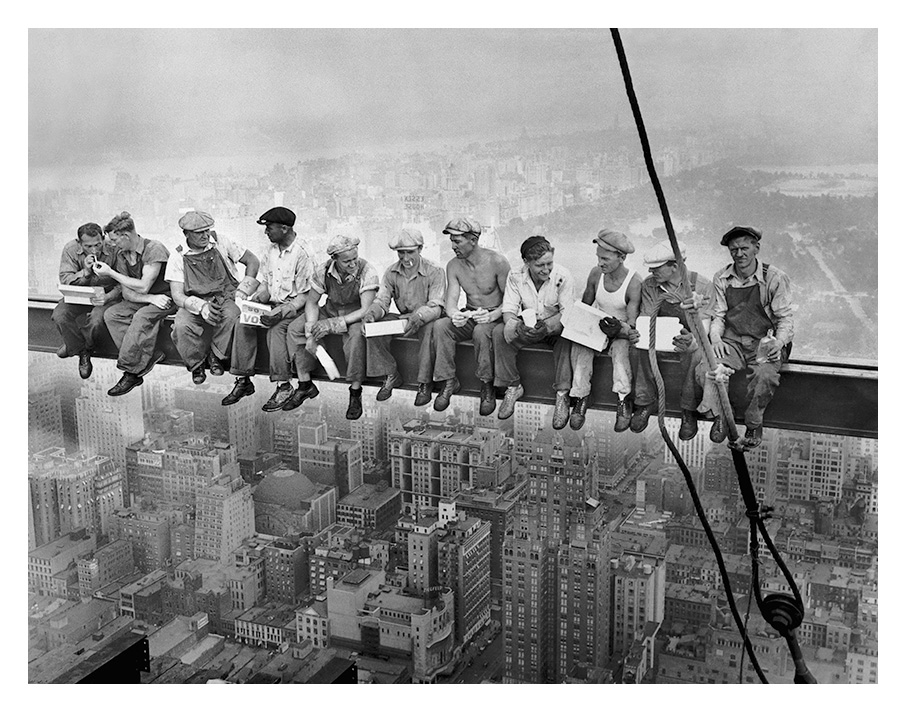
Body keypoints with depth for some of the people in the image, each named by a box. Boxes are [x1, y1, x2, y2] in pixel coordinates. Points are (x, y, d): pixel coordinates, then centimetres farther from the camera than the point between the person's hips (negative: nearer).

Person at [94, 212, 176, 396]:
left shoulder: (154, 249, -18)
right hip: (141, 300, 7)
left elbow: (143, 286, -21)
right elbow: (127, 293, 0)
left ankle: (130, 372, -27)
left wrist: (110, 273, -15)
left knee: (141, 317, -34)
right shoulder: (122, 255, 4)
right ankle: (149, 357, -22)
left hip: (166, 297, -7)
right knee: (111, 314, -16)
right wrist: (151, 298, -20)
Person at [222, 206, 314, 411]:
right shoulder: (272, 249, 9)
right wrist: (258, 297, -7)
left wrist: (282, 311, -26)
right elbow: (265, 283, 16)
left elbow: (305, 295, -14)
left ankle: (284, 385, -26)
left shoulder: (302, 254, -15)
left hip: (294, 307, -7)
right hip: (272, 303, 7)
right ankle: (243, 381, -12)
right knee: (242, 324, -17)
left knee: (276, 329, -35)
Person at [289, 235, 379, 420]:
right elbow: (312, 302, -4)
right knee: (296, 329, -14)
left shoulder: (367, 272, -25)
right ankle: (305, 385, -3)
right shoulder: (323, 271, -13)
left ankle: (355, 393, -24)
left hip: (356, 315, -4)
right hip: (330, 310, 5)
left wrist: (333, 324, -34)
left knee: (356, 334, -38)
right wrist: (311, 329, -21)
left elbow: (366, 310, -28)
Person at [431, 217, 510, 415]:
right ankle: (449, 382, -15)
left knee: (481, 331, -38)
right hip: (469, 317, 5)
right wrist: (454, 315, -32)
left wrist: (492, 316, -32)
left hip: (495, 317, -4)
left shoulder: (497, 262, -14)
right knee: (440, 326, -24)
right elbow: (450, 300, -7)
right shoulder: (453, 266, 0)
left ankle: (487, 387, -22)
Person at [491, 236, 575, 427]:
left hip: (555, 326, -2)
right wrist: (518, 326, -37)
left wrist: (547, 325, -40)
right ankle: (512, 387, -11)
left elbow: (567, 312, -19)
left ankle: (562, 395, -29)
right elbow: (508, 309, -13)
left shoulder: (562, 276, -18)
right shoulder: (516, 276, -11)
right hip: (527, 327, 2)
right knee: (499, 333, -24)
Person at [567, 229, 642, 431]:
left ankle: (624, 402, -34)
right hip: (597, 327, 4)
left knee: (621, 348, -37)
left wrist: (619, 330, -42)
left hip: (621, 332, -4)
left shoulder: (634, 283, -18)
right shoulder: (596, 274, -4)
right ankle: (580, 397, -25)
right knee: (579, 345, -27)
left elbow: (632, 325, -20)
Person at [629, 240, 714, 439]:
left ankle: (689, 411, -21)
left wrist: (692, 340, -43)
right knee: (645, 349, -32)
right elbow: (645, 318, -5)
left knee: (694, 354, -38)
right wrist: (636, 334, -31)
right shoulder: (650, 285, -3)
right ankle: (645, 402, -17)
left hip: (691, 337, -3)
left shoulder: (702, 286, -13)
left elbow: (703, 323, -18)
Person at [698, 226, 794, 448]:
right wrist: (715, 337, -12)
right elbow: (718, 315, 10)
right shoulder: (721, 278, 7)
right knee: (706, 367, -28)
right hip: (731, 341, 3)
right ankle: (719, 416, -6)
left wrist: (779, 342, -21)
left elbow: (785, 318, -2)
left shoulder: (774, 278, -3)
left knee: (765, 374, -35)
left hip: (764, 343, -2)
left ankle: (753, 424, -10)